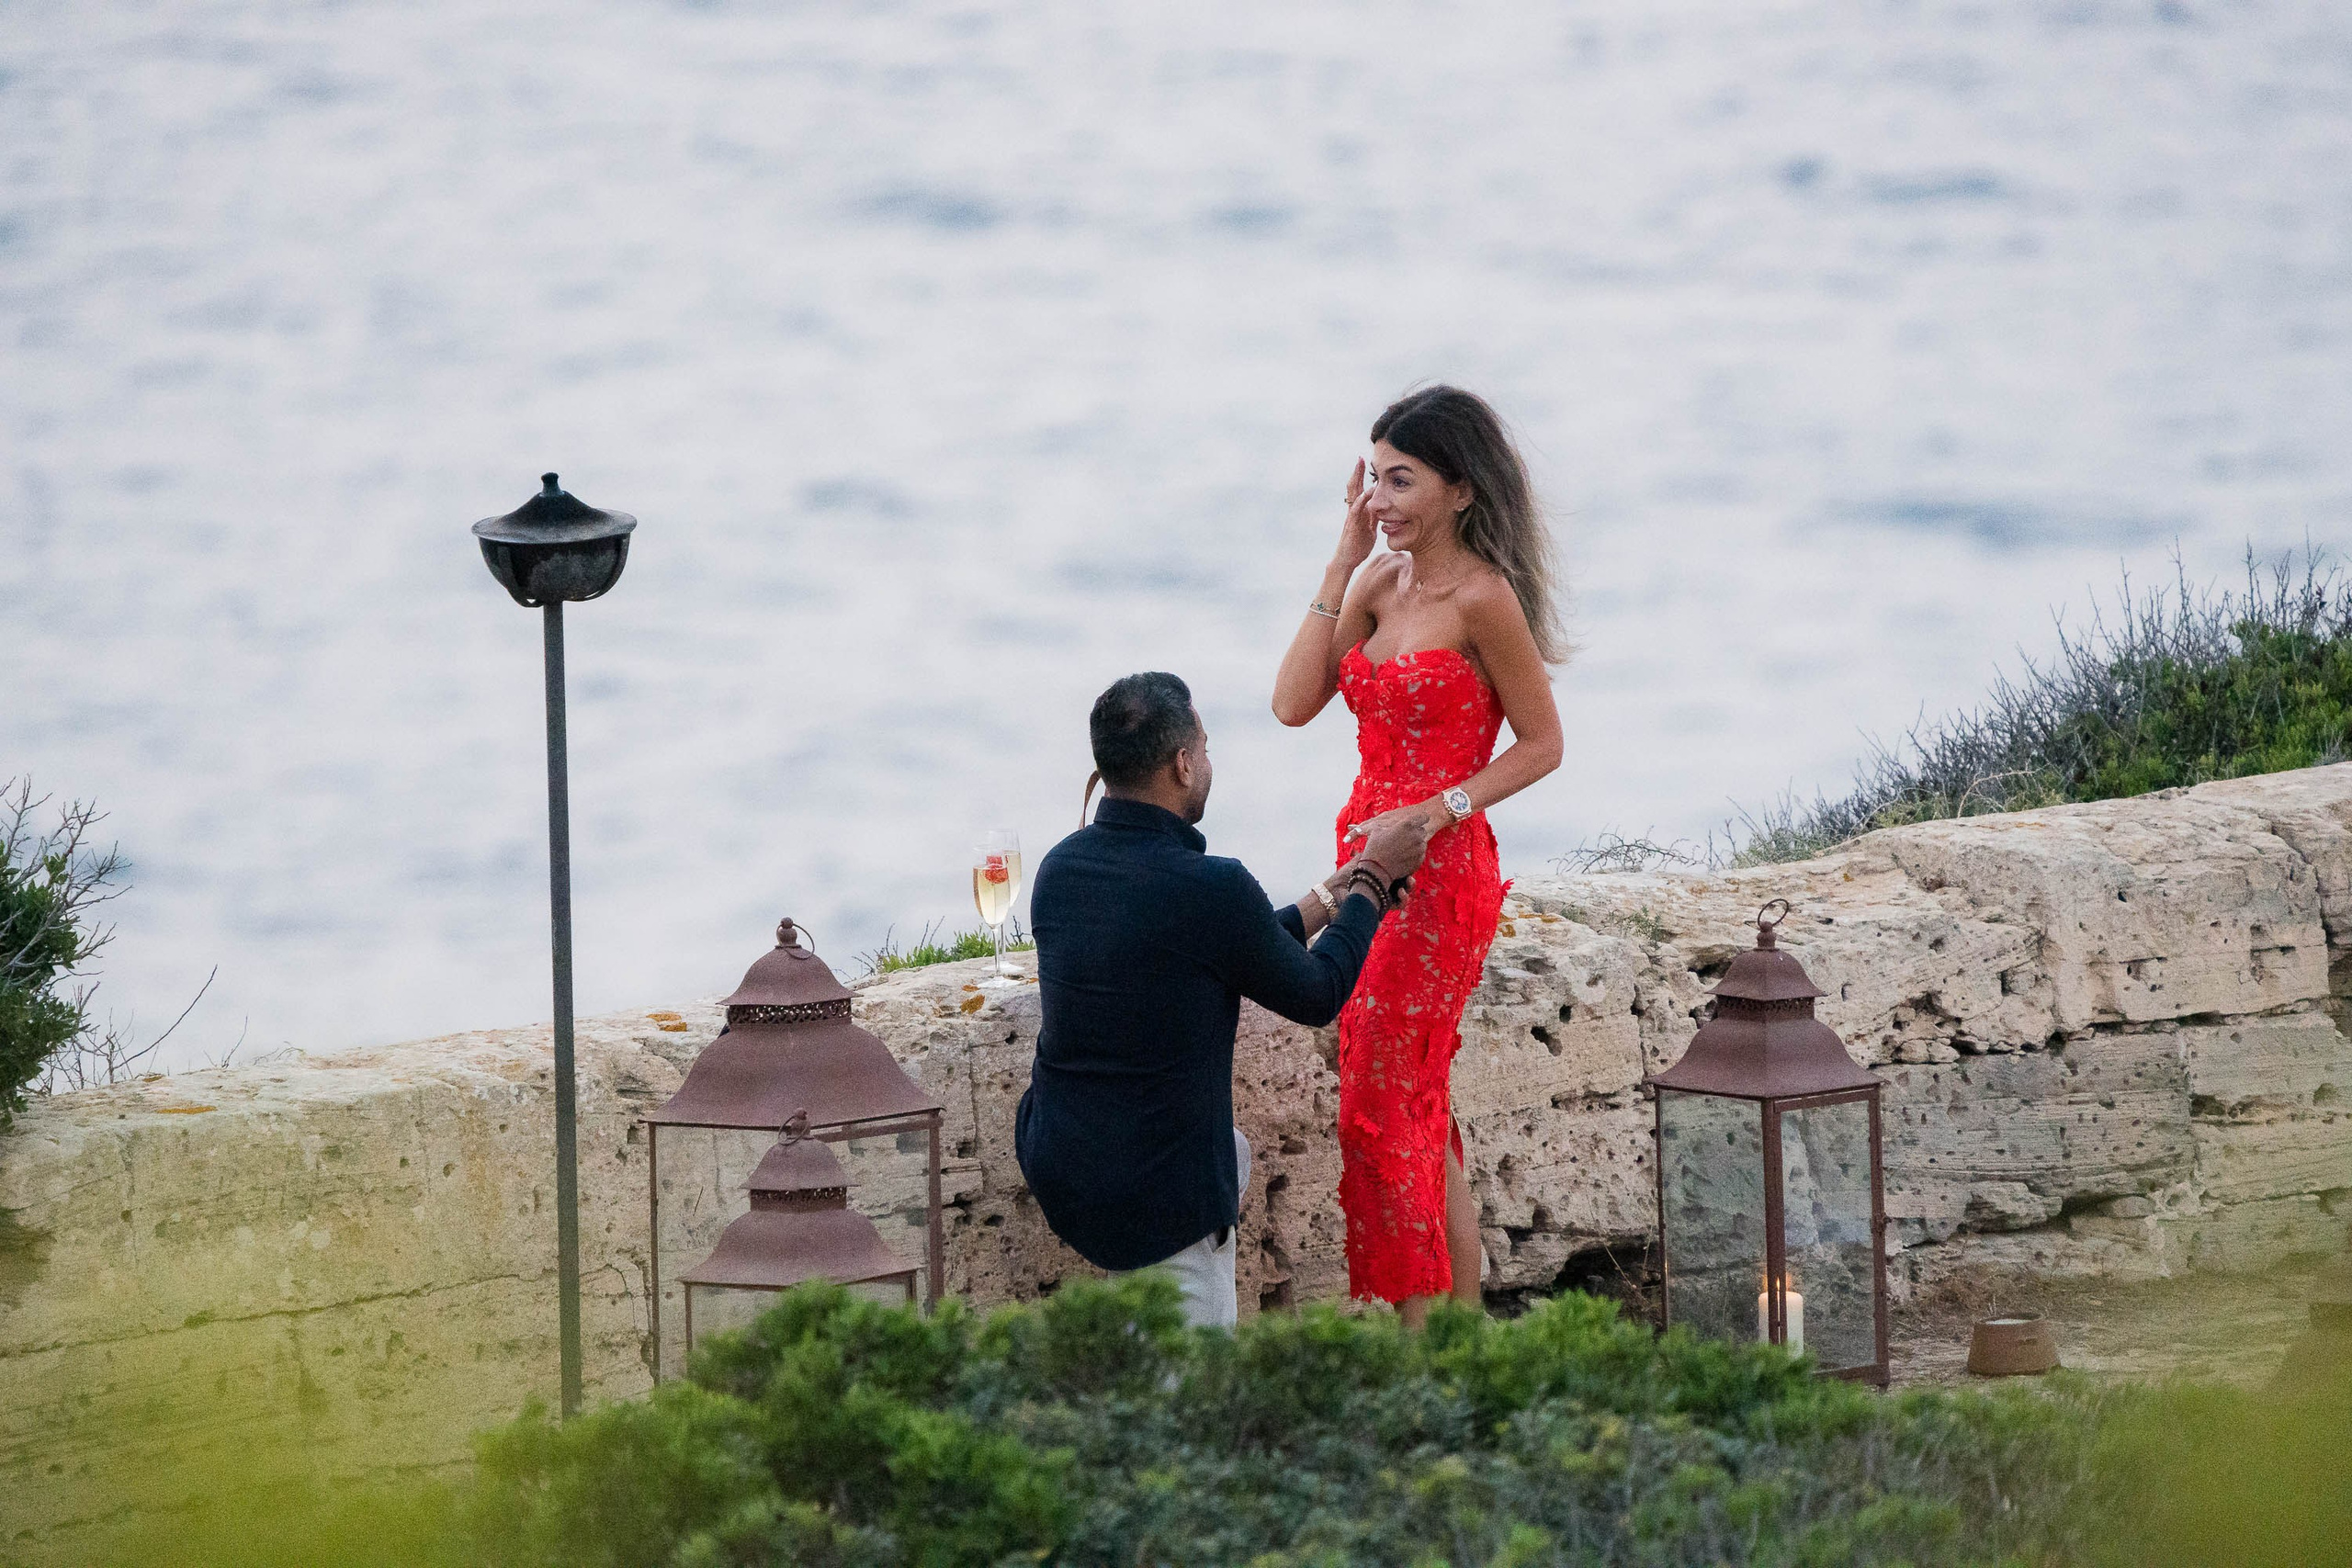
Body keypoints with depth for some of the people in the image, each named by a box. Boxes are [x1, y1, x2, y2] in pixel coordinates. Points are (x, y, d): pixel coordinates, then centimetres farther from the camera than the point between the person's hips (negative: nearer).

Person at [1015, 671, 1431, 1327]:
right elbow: (1316, 996, -3)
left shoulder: (1061, 867, 1)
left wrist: (1329, 899, 24)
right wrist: (1373, 879, 10)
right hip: (1157, 1202, -7)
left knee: (1232, 1153, 35)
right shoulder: (1213, 888, -22)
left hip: (1053, 1166, 7)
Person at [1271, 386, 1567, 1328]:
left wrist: (1436, 811, -18)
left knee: (1387, 1106, -6)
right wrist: (1344, 563, -1)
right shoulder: (1380, 583, 8)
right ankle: (1462, 1326, 18)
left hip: (1440, 870, -8)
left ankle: (1425, 1339, 0)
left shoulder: (1482, 598, -14)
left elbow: (1542, 744, -9)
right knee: (1417, 1109, 11)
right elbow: (1294, 703, -1)